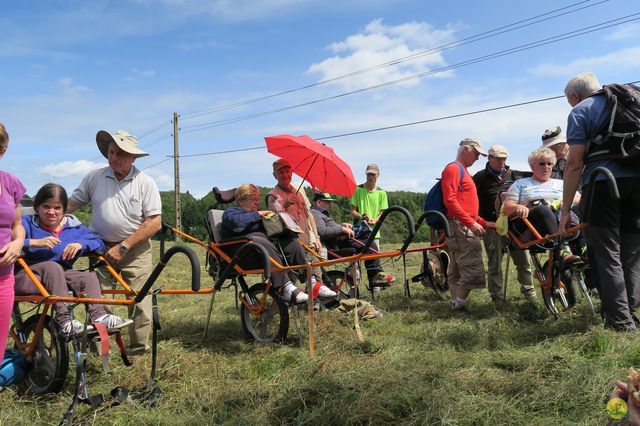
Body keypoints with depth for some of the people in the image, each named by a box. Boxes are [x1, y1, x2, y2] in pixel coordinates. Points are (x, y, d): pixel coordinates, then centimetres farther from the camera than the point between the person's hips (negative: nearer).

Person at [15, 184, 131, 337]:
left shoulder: (73, 226, 10)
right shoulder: (27, 223, -2)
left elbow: (99, 243, 4)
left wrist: (80, 244, -15)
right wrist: (35, 242, -27)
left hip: (61, 277, 4)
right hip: (27, 276, -4)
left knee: (89, 276, -20)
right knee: (52, 266, -34)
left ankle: (99, 315, -33)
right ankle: (64, 321, -42)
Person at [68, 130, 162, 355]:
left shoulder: (145, 183, -6)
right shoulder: (94, 178, 1)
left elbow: (154, 222, -10)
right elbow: (71, 203, 8)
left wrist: (123, 247, -14)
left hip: (135, 250, -2)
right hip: (101, 248, 2)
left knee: (139, 302, -2)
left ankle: (139, 352, 10)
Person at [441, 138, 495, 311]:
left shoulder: (462, 171, 23)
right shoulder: (453, 169, -7)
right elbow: (450, 201, -19)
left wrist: (484, 223, 20)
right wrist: (472, 223, -20)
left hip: (464, 227, 10)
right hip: (460, 225, -10)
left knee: (456, 270, 11)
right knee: (473, 269, -11)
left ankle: (455, 304, 16)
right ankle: (460, 304, -6)